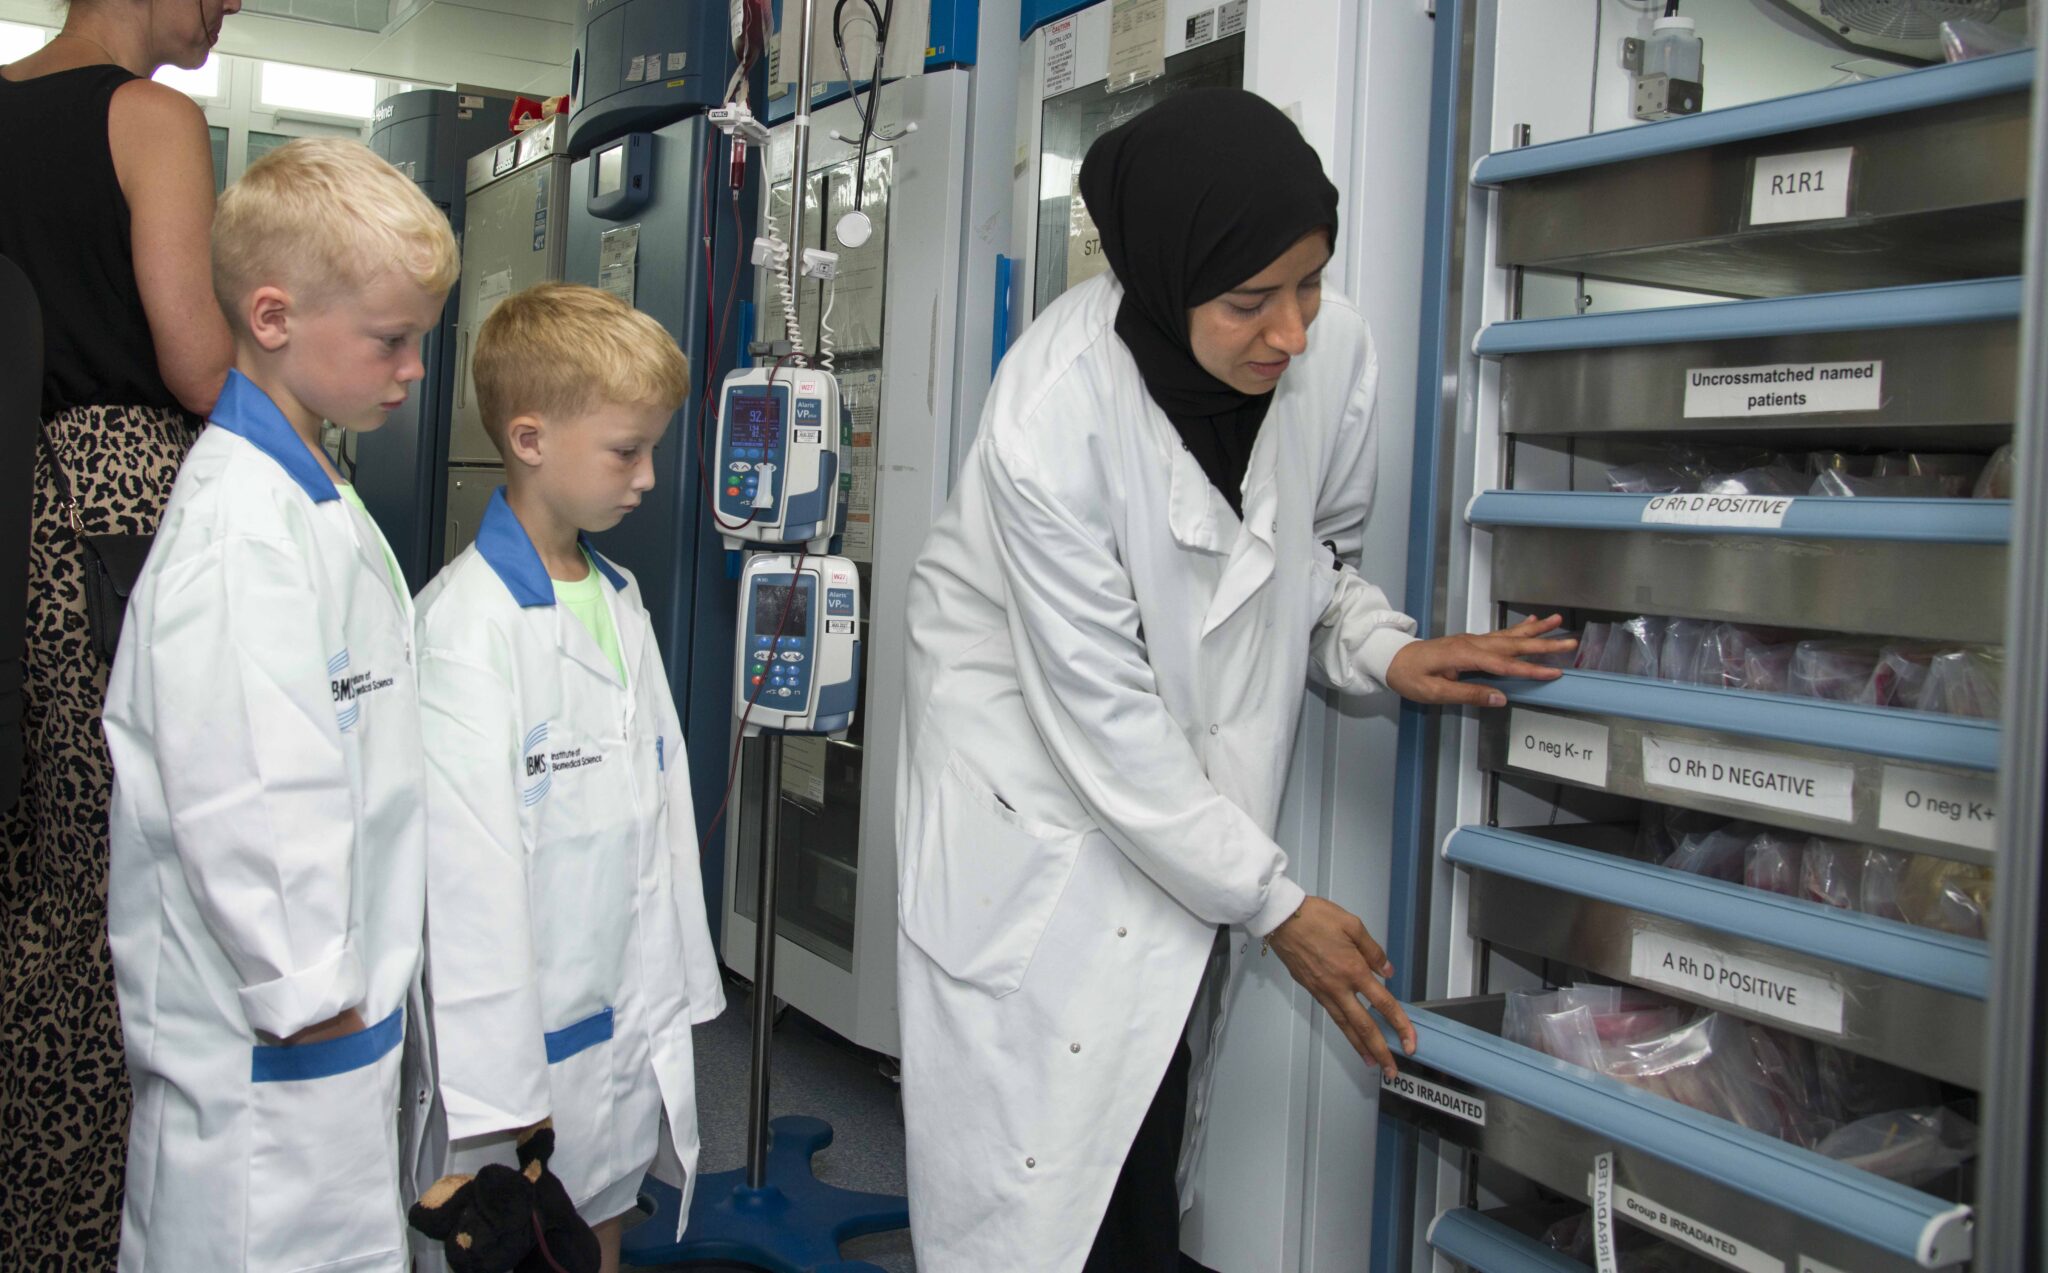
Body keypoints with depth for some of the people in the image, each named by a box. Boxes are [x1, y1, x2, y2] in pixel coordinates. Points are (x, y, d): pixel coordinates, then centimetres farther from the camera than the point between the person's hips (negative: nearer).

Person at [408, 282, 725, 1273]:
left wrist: (675, 996, 15)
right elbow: (468, 867, -20)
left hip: (630, 1030, 7)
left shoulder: (620, 604, 9)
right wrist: (494, 1092, -19)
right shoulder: (465, 623, -18)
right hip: (525, 1039, -7)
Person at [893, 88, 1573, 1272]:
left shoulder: (1335, 347, -15)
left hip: (1187, 765, 4)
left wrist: (1383, 649, -16)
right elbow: (1102, 709, -23)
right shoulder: (1053, 416, -29)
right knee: (1034, 1112, -4)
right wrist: (1277, 905, -18)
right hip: (1029, 742, -4)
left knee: (1151, 1098, 6)